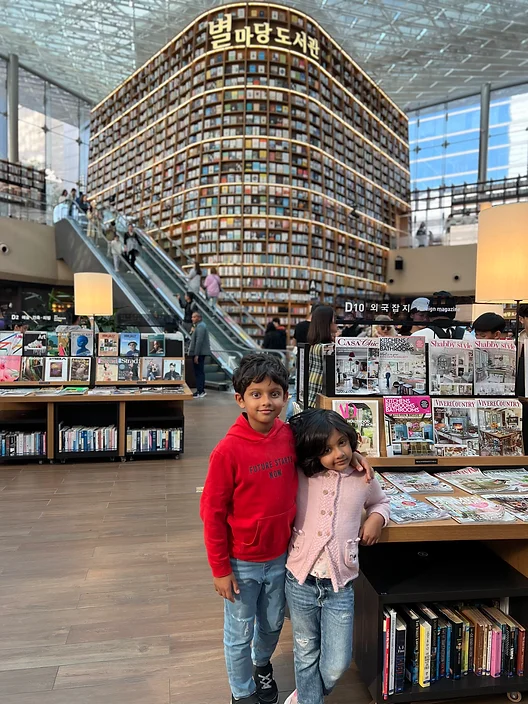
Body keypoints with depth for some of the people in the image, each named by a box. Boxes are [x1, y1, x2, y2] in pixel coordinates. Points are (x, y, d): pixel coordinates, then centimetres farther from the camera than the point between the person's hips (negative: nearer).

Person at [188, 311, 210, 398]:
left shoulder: (200, 326, -15)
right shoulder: (199, 325, 19)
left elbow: (199, 341, -23)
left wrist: (196, 355, -24)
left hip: (199, 353, -11)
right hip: (200, 353, 11)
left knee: (199, 372, -8)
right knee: (199, 372, 15)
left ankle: (200, 392, -5)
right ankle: (201, 390, 22)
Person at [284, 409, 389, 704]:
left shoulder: (364, 480, -1)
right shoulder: (301, 477, -5)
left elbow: (381, 501, 20)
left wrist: (377, 517, 1)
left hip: (340, 585, 1)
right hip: (301, 581, 0)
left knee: (337, 665, 8)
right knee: (307, 655, 17)